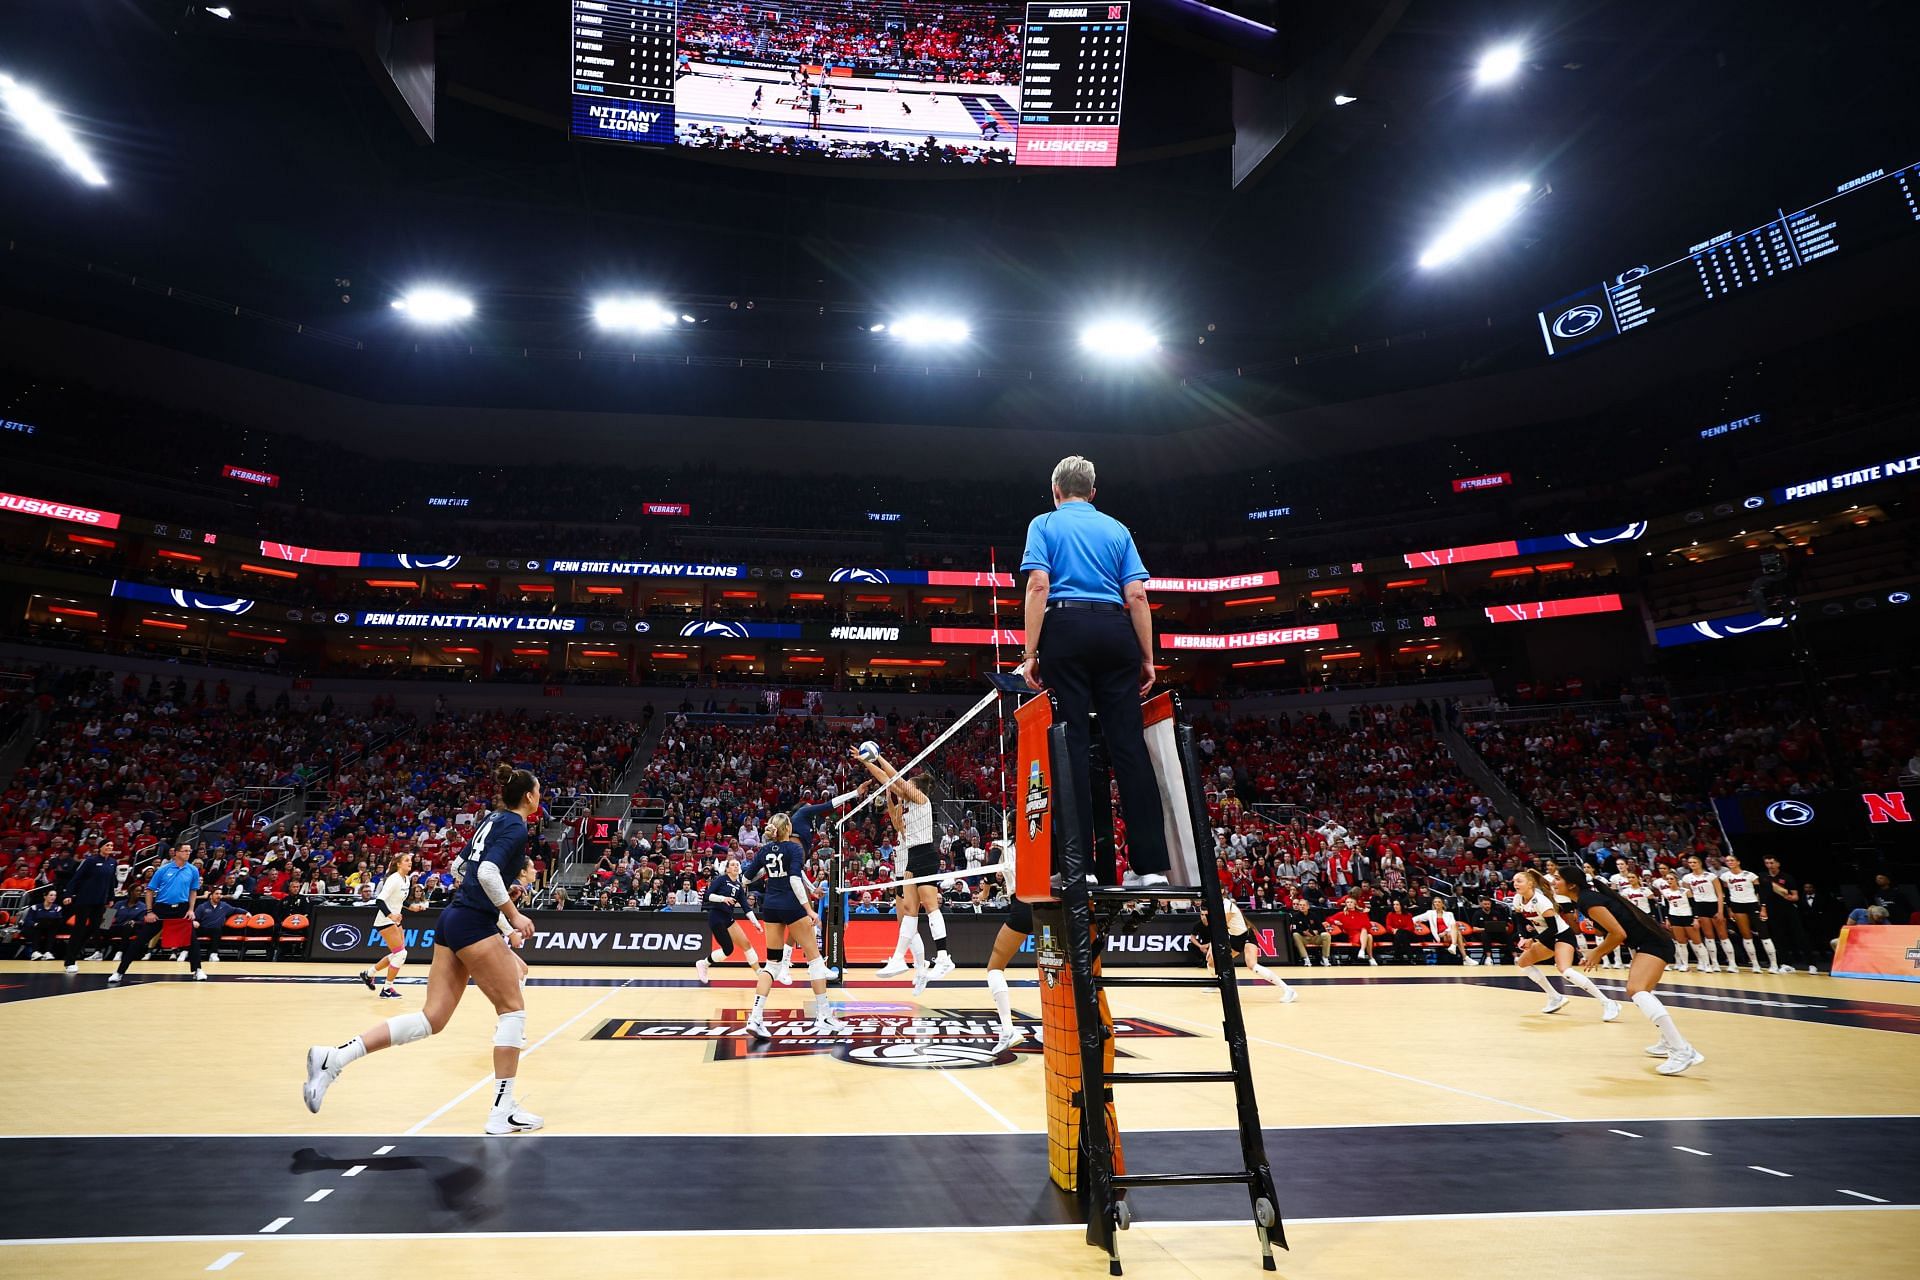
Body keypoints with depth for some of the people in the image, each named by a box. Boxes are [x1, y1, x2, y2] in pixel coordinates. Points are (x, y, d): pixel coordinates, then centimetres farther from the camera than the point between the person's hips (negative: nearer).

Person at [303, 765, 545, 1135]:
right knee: (513, 1009, 0)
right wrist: (514, 915, -17)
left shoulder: (493, 818, 16)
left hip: (452, 918, 9)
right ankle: (503, 1111, 2)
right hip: (474, 923, -9)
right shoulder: (516, 825, -12)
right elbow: (488, 872, -24)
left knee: (431, 1018, 11)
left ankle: (333, 1057, 7)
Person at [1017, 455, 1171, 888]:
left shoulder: (1045, 523, 10)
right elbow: (1137, 596, 8)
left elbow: (1038, 586, -5)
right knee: (1129, 743, 0)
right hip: (1116, 633, 3)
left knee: (1072, 743, -4)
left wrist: (1030, 652, -7)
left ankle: (1079, 864, -6)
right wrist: (1148, 658, 9)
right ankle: (1151, 863, -1)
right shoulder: (1117, 528, 19)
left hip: (1067, 629, -3)